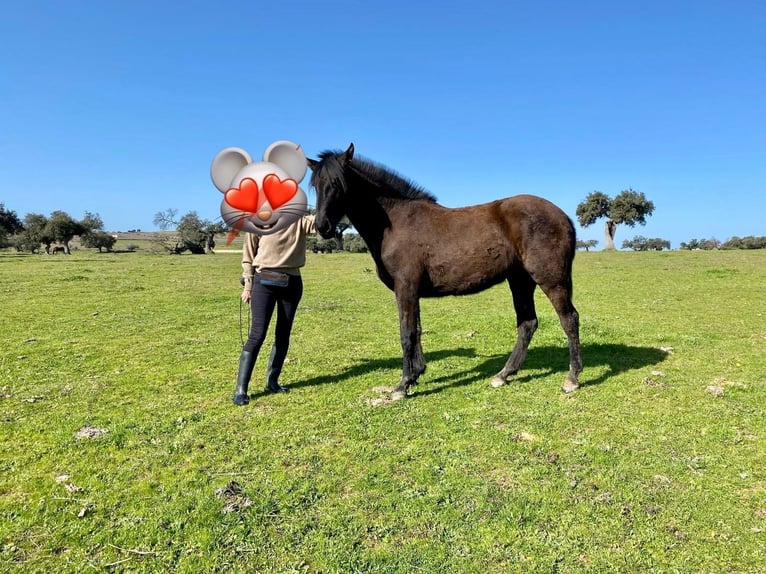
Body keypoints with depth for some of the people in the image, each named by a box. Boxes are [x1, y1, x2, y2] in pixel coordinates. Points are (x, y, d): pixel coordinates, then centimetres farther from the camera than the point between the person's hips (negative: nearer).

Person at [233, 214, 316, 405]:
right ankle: (240, 389, -2)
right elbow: (248, 255, 2)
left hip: (292, 282, 3)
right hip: (264, 281, -3)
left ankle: (272, 380, 22)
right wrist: (248, 286, 0)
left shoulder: (300, 221, 3)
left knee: (283, 335, 8)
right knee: (257, 334, -8)